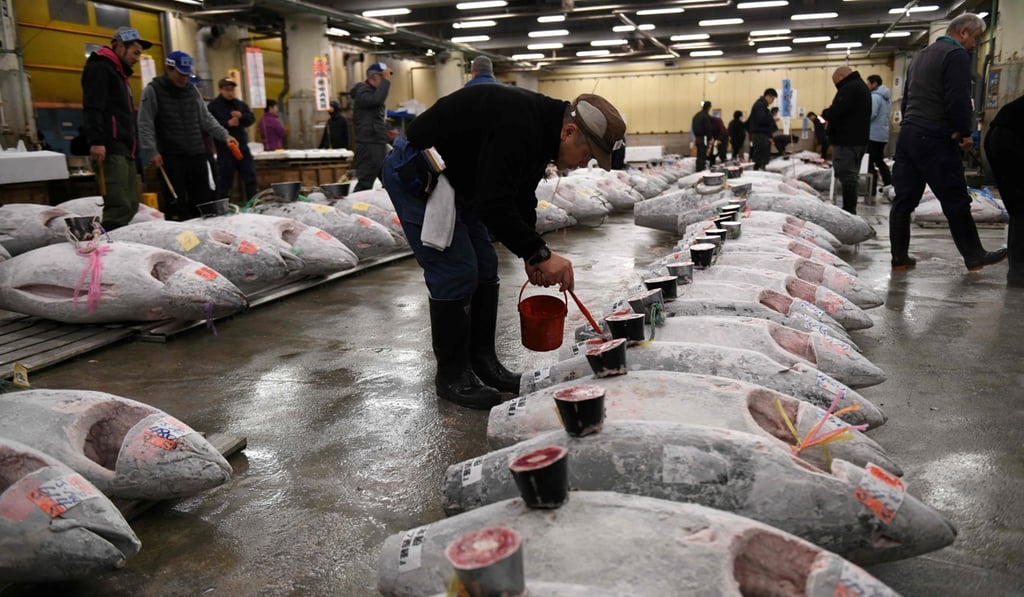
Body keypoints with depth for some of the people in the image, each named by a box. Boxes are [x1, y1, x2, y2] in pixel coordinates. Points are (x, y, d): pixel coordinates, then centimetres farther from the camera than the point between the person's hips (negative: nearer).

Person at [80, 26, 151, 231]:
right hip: (110, 150, -10)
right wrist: (96, 141, -26)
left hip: (124, 150, 10)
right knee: (120, 207, -19)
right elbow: (92, 108, -16)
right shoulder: (100, 68, -2)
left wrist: (133, 148, 24)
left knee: (131, 206, 5)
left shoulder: (118, 73, 28)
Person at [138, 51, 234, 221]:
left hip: (197, 155, 5)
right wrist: (151, 152, -15)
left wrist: (224, 135, 5)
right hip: (170, 158, -5)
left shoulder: (192, 90, 13)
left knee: (202, 203, 7)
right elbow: (145, 125, -6)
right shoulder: (153, 91, -2)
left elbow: (206, 118, 18)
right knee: (176, 206, -6)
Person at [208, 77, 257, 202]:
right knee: (225, 179, 0)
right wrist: (227, 124, -20)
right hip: (225, 149, -4)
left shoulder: (241, 104, 12)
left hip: (242, 147, 5)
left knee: (250, 176, 7)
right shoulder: (212, 106, -3)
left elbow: (252, 119, 7)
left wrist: (242, 116, -12)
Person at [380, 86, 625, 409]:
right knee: (456, 273, -11)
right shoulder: (517, 127, -30)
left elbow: (521, 197, 9)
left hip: (452, 177, 10)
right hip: (414, 174, -10)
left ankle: (482, 361, 18)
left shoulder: (541, 129, 1)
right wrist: (540, 253, -28)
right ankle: (452, 376, 3)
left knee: (484, 269, 8)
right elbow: (494, 205, -33)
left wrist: (531, 254, 0)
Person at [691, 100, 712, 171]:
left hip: (697, 137, 9)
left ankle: (698, 169, 21)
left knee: (699, 155, 16)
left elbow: (693, 126, 19)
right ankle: (701, 169, -7)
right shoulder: (706, 116, -15)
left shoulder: (696, 115, 13)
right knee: (702, 155, -6)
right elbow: (708, 128, -17)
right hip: (703, 138, -9)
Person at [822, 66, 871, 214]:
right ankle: (851, 210, 23)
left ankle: (848, 211, -8)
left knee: (847, 178, -9)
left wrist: (825, 113, -2)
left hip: (846, 141, -11)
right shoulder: (861, 86, 19)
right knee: (851, 178, 16)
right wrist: (830, 116, 13)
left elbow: (835, 112, -22)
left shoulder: (849, 88, -15)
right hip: (859, 140, 11)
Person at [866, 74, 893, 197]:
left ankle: (871, 189, -2)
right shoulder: (887, 97, 16)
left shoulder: (875, 96, -14)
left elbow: (871, 114, -24)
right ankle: (889, 183, 11)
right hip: (883, 134, 9)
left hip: (873, 134, -9)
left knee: (870, 161, -3)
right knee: (879, 160, 18)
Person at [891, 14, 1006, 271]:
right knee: (956, 201, 1)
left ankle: (899, 257, 8)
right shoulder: (957, 55, -7)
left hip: (907, 134, 8)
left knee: (904, 199, 6)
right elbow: (959, 100, -15)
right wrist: (966, 133, -5)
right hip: (935, 139, -8)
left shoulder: (921, 56, 21)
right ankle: (974, 256, 11)